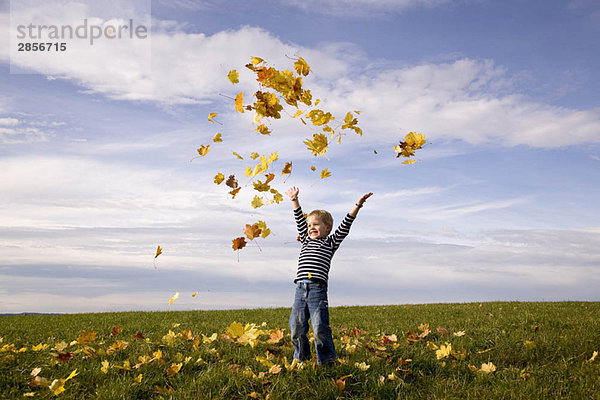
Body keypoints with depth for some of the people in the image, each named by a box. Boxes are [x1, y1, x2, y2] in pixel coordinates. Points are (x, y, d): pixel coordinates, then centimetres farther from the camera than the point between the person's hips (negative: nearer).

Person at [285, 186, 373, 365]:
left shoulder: (330, 242, 12)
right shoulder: (306, 240, 24)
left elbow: (345, 225, 7)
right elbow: (300, 220, 29)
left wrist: (357, 205, 2)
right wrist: (294, 200, 32)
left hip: (318, 289, -4)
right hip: (300, 288, 4)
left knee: (320, 327, -9)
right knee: (296, 327, 5)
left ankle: (326, 359, 6)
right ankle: (301, 357, 23)